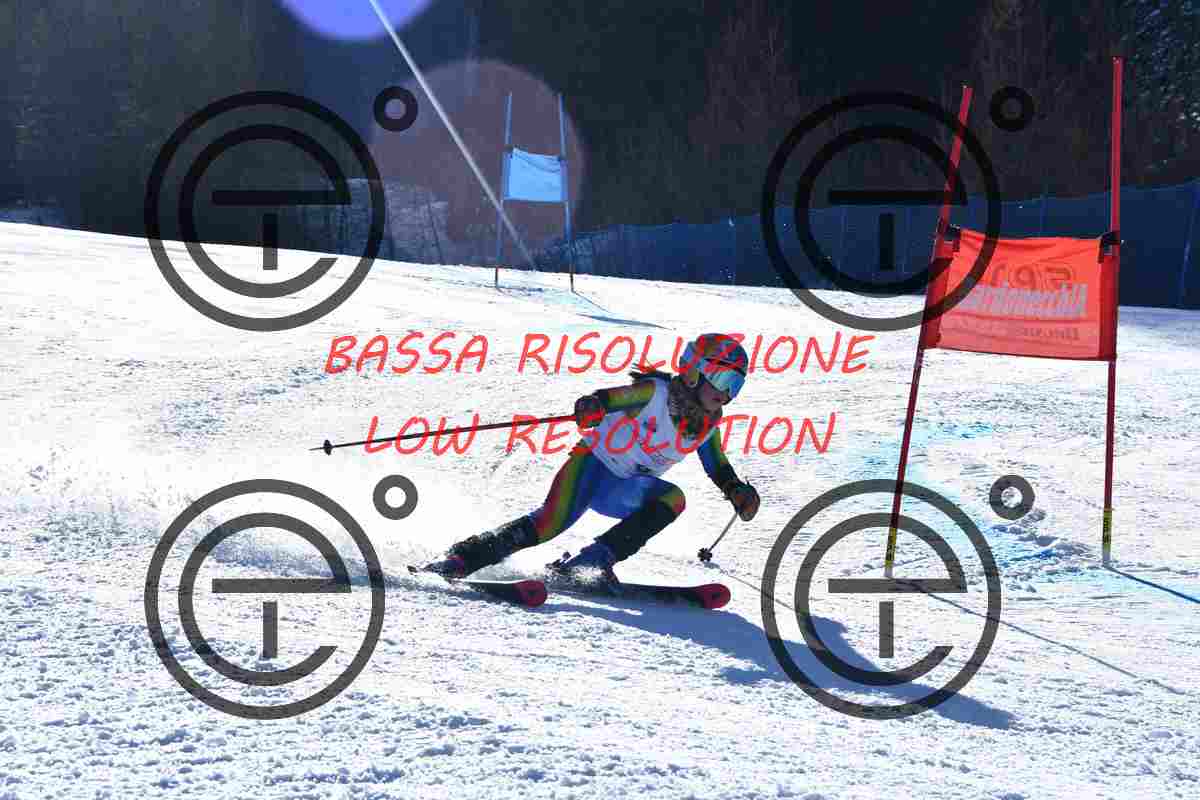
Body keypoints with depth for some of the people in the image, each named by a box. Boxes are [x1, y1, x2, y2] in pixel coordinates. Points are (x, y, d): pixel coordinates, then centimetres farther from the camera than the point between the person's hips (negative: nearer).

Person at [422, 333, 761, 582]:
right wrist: (591, 407, -47)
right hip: (594, 463, -6)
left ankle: (591, 562, -25)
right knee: (551, 523, -27)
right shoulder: (656, 393, -16)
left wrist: (739, 491, -3)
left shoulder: (707, 427, 3)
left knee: (672, 498, -23)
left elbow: (720, 470, 16)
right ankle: (462, 557, -19)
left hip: (622, 491, 6)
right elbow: (611, 398, -25)